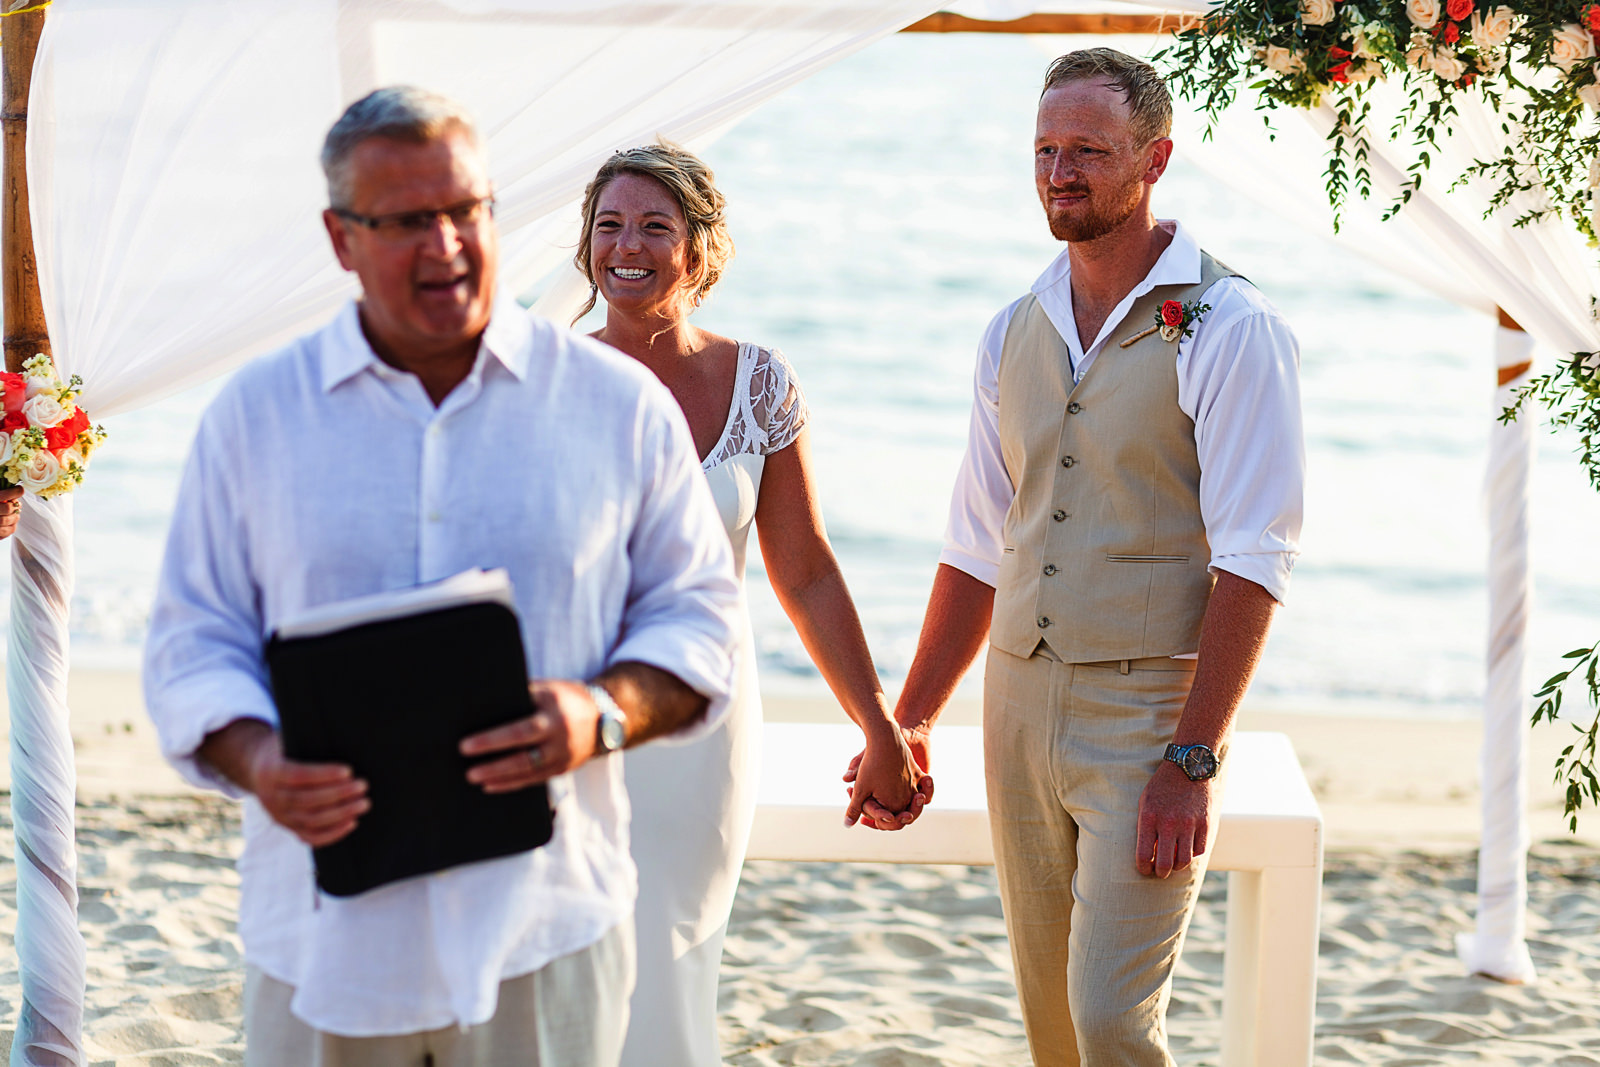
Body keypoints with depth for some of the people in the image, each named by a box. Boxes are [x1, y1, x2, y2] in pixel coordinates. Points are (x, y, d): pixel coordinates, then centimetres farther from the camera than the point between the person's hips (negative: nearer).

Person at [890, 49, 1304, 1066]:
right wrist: (910, 722, 13)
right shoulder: (1016, 333, 11)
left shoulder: (1231, 329, -9)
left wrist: (1192, 760, -20)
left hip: (1151, 712, -6)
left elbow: (1252, 560, -14)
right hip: (1022, 704, 6)